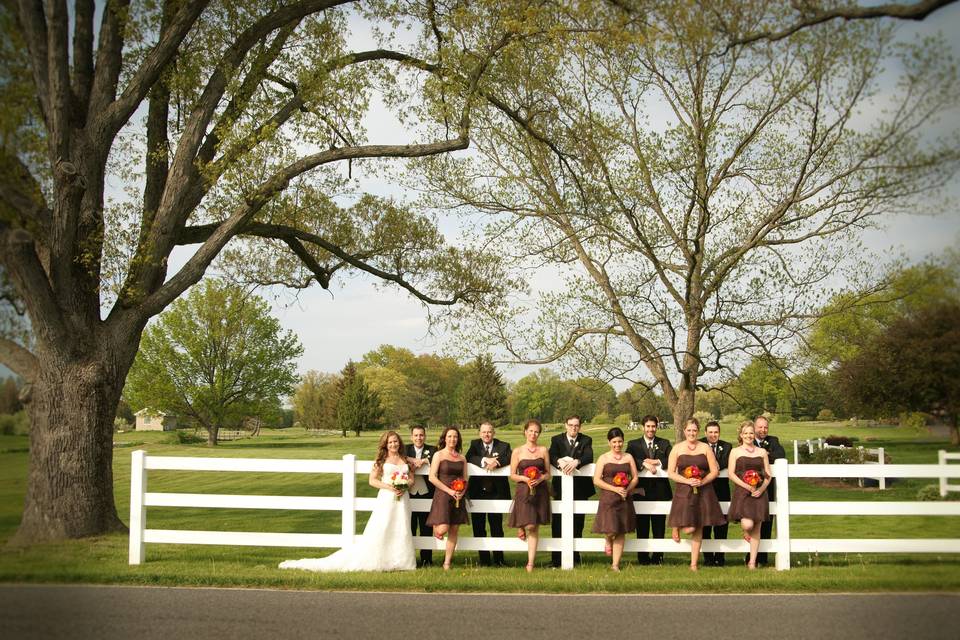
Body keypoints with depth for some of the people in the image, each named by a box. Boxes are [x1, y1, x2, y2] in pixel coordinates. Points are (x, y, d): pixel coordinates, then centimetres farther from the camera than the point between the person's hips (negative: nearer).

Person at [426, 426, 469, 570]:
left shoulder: (461, 458, 12)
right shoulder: (439, 455, -2)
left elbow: (465, 479, 15)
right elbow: (432, 477, -9)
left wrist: (462, 492, -5)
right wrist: (449, 491, -14)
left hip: (458, 497, 5)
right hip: (442, 495, -5)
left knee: (454, 531, 4)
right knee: (443, 529, -15)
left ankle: (447, 563, 11)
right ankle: (435, 528, 22)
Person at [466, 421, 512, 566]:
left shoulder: (503, 446, 2)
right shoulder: (475, 445, 6)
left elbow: (511, 458, -16)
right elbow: (469, 458, -12)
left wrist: (496, 462, -31)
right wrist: (485, 460, -27)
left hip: (496, 493, -2)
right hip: (477, 493, 2)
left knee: (497, 527, 3)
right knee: (478, 527, 5)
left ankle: (498, 559, 10)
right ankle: (483, 559, 14)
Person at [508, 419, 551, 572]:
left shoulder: (543, 450, 7)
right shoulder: (517, 451, 2)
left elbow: (548, 473, 10)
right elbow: (512, 475, 4)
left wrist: (540, 479, -10)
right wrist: (525, 478, -14)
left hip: (540, 492, 2)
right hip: (523, 491, -2)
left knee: (535, 529, 0)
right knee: (529, 526, -13)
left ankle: (530, 564, 4)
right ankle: (520, 526, 25)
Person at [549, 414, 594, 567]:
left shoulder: (586, 440, 6)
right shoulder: (557, 439, 7)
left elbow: (589, 457, -12)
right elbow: (552, 456, -10)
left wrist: (576, 461, -32)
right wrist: (560, 462, -32)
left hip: (580, 487, 0)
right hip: (561, 487, 0)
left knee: (578, 523, 6)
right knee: (558, 523, -2)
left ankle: (575, 557, 15)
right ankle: (556, 559, 2)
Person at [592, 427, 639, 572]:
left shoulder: (628, 458, 10)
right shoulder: (603, 458, 0)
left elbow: (635, 478, 10)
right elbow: (596, 480, -6)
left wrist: (627, 489, -10)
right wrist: (615, 489, -14)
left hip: (625, 499, 3)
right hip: (608, 498, -3)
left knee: (621, 532, 4)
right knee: (610, 530, -13)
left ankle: (615, 564, 11)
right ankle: (608, 542, 25)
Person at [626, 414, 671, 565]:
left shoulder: (664, 444, 11)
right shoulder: (633, 444, 9)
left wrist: (657, 462, -16)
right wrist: (644, 463, -22)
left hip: (660, 491, 1)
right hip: (641, 491, 0)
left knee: (659, 528, 3)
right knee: (642, 527, 3)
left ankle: (658, 557, 9)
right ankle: (643, 558, 9)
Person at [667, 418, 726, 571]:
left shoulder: (705, 448, 6)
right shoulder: (677, 448, 3)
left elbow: (714, 471, 3)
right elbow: (671, 473, -1)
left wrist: (703, 481, -14)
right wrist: (687, 481, -15)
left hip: (703, 491, 2)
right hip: (684, 491, -2)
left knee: (698, 530, 4)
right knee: (689, 529, -14)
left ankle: (694, 564, 13)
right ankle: (676, 526, 21)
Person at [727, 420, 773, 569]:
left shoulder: (762, 452, 13)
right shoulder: (735, 452, 5)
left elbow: (768, 475, 11)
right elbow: (731, 474, -3)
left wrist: (761, 488, -8)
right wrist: (748, 487, -14)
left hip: (759, 493, 3)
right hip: (742, 493, -3)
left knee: (756, 529, 1)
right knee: (748, 524, -21)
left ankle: (752, 562, 6)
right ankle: (745, 531, 17)